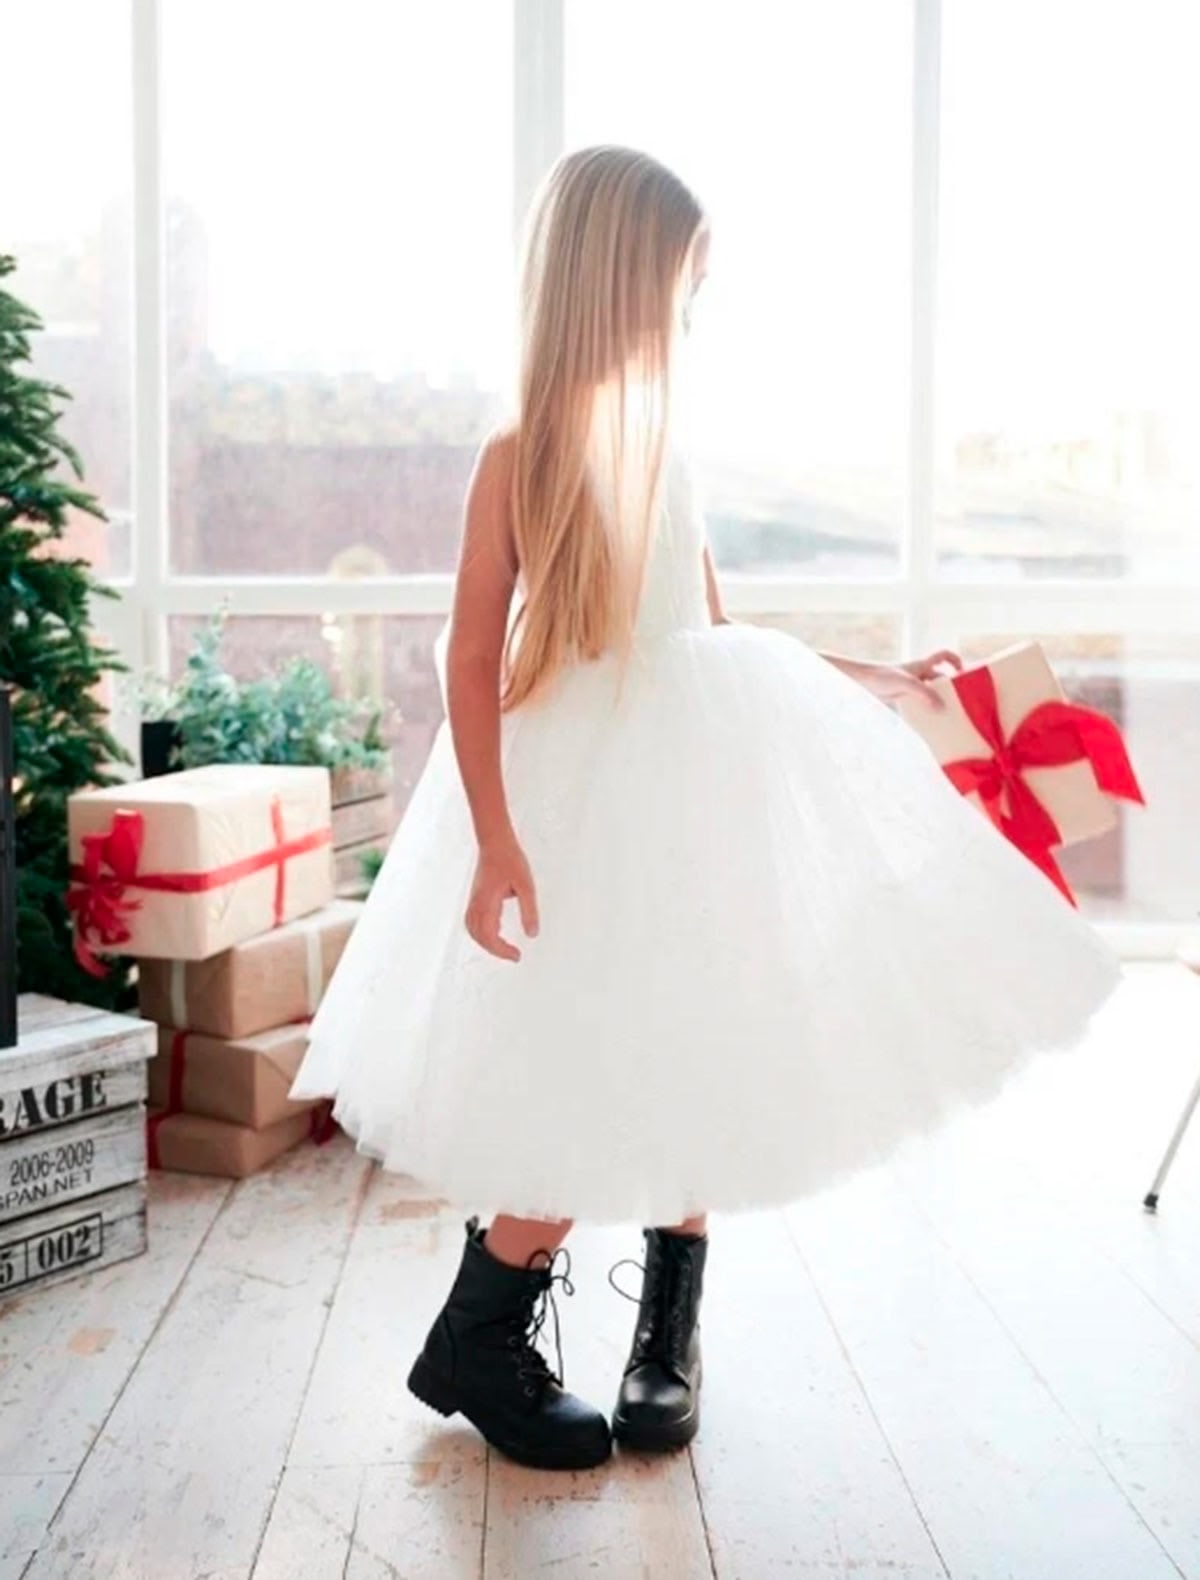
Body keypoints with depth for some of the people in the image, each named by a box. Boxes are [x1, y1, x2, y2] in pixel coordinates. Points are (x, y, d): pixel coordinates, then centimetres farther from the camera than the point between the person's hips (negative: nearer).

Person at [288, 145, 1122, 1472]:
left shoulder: (662, 439, 8)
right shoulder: (520, 453, -10)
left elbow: (715, 629, 14)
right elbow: (471, 654, -12)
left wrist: (868, 679, 16)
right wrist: (494, 840, -18)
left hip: (699, 772, 6)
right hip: (582, 791, -6)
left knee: (696, 1058, 7)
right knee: (598, 1087, -5)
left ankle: (668, 1338, 26)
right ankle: (475, 1347, 16)